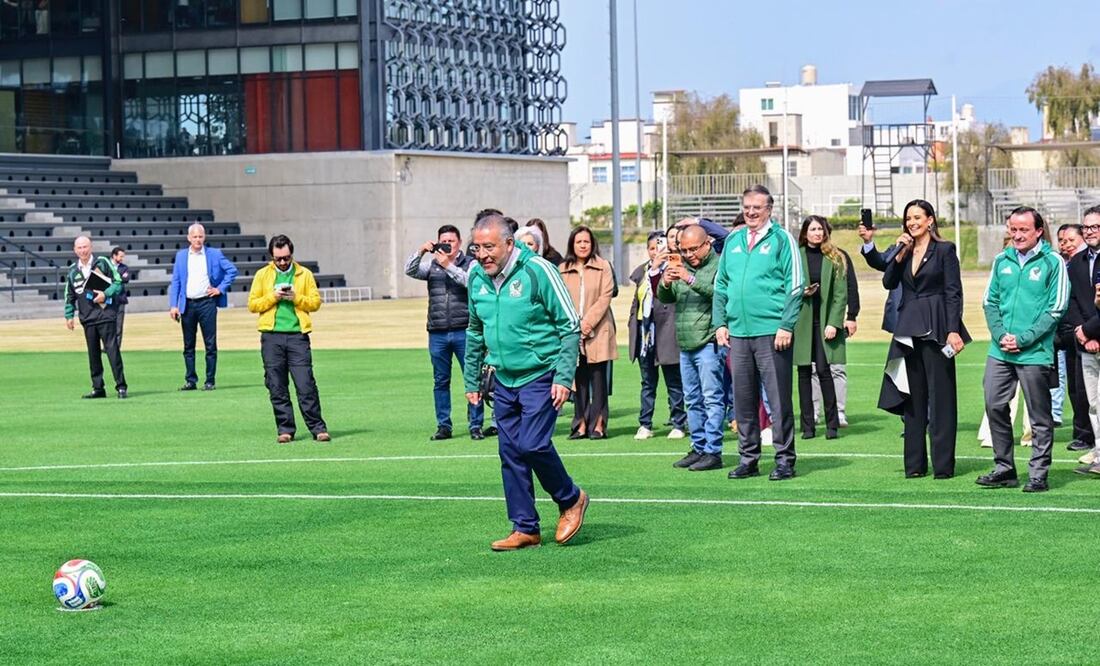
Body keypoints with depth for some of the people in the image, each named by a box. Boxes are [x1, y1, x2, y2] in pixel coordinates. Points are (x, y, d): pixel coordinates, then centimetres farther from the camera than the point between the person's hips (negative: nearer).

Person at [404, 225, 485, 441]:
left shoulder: (470, 264, 4)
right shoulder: (431, 265, 13)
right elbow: (409, 271, -1)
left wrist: (448, 265, -17)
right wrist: (421, 251, -13)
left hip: (463, 331, -3)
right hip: (437, 333, 3)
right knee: (441, 381, 7)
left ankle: (476, 425, 3)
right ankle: (444, 426, 14)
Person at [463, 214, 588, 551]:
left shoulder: (537, 271, -15)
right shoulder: (476, 276, 3)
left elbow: (570, 326, -11)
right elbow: (474, 331, 18)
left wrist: (564, 377, -15)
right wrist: (472, 380, 17)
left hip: (540, 376, -6)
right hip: (504, 379, 6)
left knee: (534, 444, -14)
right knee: (510, 453, 5)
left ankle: (571, 500, 11)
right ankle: (525, 528, 14)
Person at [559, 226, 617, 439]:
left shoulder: (603, 267, 3)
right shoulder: (562, 270, 9)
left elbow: (606, 296, -4)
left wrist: (588, 322, -12)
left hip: (597, 332, -2)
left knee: (598, 377, -1)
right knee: (578, 379, 4)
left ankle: (598, 424, 2)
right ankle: (581, 424, 8)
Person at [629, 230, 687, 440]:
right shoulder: (641, 271, 13)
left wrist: (656, 269, -22)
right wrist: (633, 324, 7)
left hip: (666, 333, -6)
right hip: (645, 332, 6)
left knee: (674, 383, 3)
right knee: (648, 382, 11)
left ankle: (678, 424, 10)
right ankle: (645, 425, 15)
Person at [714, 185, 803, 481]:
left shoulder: (781, 239, -2)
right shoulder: (733, 241, 14)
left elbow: (795, 285, -6)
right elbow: (720, 285, 19)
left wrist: (786, 325, -12)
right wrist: (721, 323, 9)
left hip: (772, 333, -5)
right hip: (738, 333, 5)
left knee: (778, 398, -3)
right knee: (743, 399, 9)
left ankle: (784, 459, 3)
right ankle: (748, 458, 17)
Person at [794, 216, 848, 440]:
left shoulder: (835, 259, 5)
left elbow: (841, 294, 2)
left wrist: (834, 323, -7)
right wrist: (800, 292, -12)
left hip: (825, 321, -1)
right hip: (801, 321, 1)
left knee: (823, 370, -7)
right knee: (804, 372, 3)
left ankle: (832, 424, 0)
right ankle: (808, 426, 7)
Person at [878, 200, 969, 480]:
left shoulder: (944, 250, -2)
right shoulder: (903, 250, 13)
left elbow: (954, 292, -6)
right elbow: (888, 283, 3)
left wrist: (953, 330, -14)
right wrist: (900, 255, -8)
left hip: (935, 328, -5)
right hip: (908, 328, 5)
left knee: (941, 395, -3)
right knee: (912, 396, 7)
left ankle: (943, 464, -1)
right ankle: (915, 464, 12)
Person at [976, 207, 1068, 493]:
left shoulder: (1053, 263, -4)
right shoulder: (1002, 261, 10)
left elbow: (1056, 309, -7)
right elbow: (989, 301, 12)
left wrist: (1023, 339, -13)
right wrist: (1000, 335, -5)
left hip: (1035, 352, -5)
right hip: (999, 351, 5)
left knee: (1040, 417, 2)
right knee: (994, 406, 3)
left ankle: (1038, 474, 8)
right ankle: (1004, 469, 15)